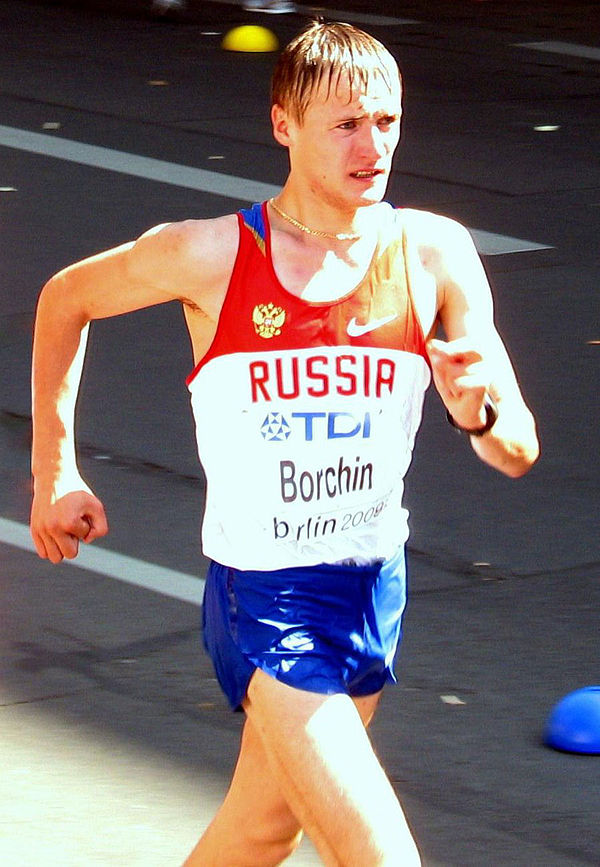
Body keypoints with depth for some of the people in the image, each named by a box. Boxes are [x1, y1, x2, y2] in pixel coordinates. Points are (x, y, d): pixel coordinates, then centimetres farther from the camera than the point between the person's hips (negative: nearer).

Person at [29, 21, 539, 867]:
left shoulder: (432, 254, -4)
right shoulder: (210, 257, -11)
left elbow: (517, 451, -3)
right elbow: (65, 299, 8)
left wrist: (479, 411, -26)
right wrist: (55, 473, 8)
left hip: (376, 590, 4)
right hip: (264, 598, -4)